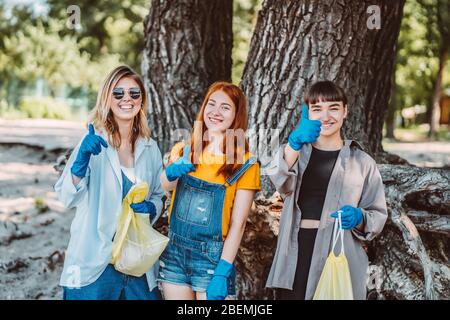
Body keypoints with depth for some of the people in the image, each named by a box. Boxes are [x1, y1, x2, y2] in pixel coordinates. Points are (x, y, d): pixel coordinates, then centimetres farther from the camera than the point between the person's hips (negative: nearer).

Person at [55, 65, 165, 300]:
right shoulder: (93, 142, -5)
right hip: (95, 261, -4)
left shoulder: (149, 148, 6)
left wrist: (150, 208, -5)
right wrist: (82, 158, -26)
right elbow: (68, 198, -11)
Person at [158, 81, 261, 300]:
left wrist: (222, 273, -16)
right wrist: (171, 174, -34)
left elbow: (237, 224, -9)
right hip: (175, 251, 3)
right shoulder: (183, 151, 5)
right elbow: (162, 187, -13)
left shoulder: (245, 164, -4)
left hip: (212, 257, -3)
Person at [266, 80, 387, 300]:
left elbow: (378, 215, 8)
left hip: (340, 258, -1)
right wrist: (295, 142, -33)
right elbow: (280, 180, -14)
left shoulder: (362, 162, 8)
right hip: (296, 257, 1)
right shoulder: (297, 152, 10)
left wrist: (358, 218, -15)